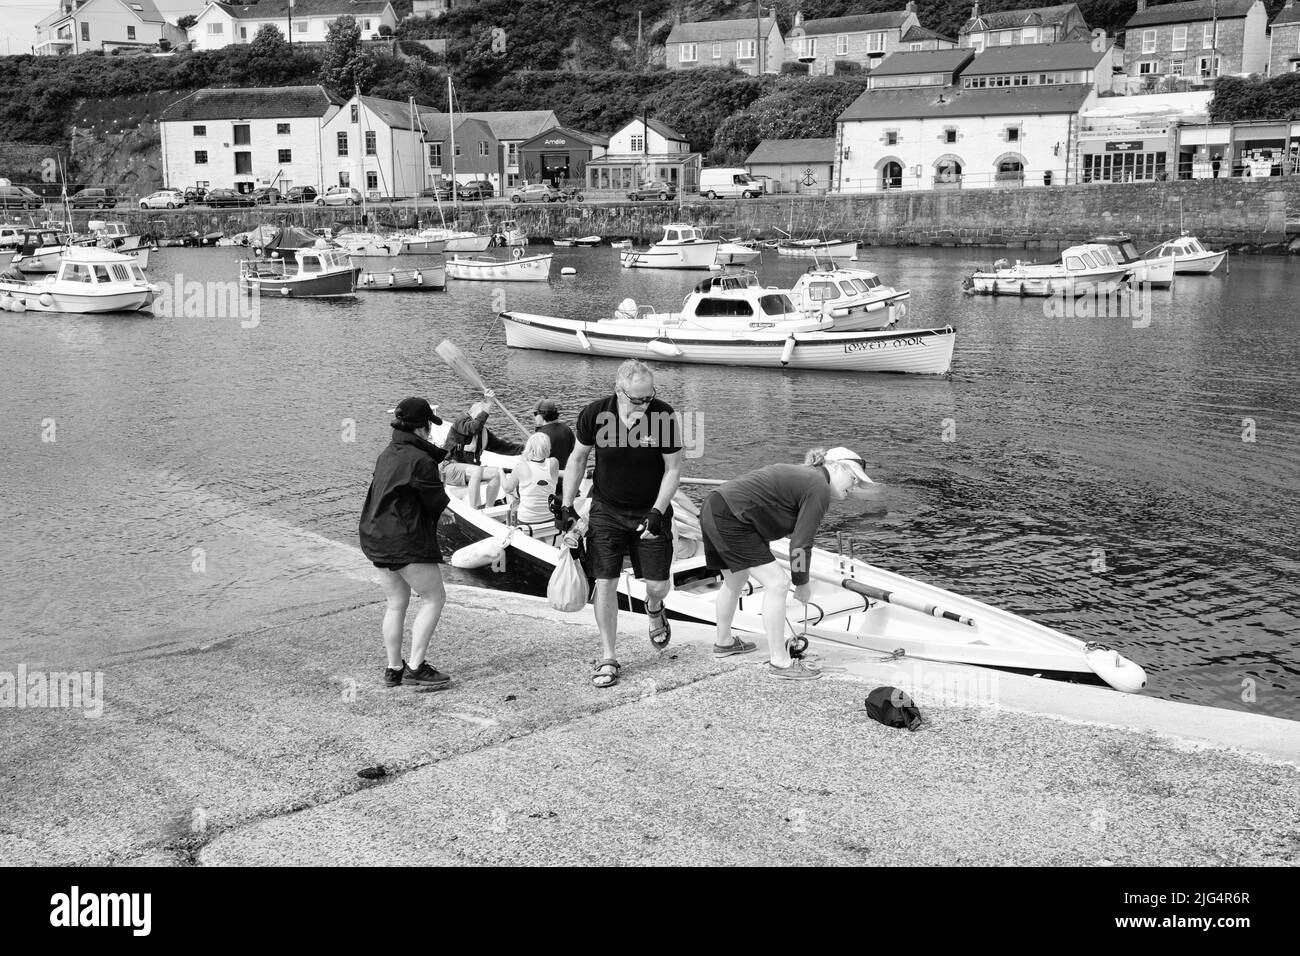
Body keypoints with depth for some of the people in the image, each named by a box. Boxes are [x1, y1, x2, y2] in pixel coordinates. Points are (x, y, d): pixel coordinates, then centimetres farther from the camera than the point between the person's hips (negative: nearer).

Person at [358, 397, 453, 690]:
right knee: (435, 598, 2)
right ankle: (415, 666, -3)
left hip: (376, 538, 9)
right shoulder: (420, 460, -16)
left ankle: (394, 669, 20)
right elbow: (437, 503, -11)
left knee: (396, 603, 16)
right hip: (406, 540, -9)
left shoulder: (386, 455, 12)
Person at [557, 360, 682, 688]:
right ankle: (608, 659, 8)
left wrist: (657, 511, -16)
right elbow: (577, 458, 2)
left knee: (657, 584, 2)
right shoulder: (594, 415, -15)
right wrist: (566, 505, -2)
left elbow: (673, 468, -7)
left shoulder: (664, 416, -17)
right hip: (606, 511, 0)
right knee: (605, 583, -5)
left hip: (651, 511, 0)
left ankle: (654, 609, 41)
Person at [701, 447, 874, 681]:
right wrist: (802, 584, 4)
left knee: (735, 579, 29)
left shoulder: (800, 475, 22)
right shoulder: (819, 489, -8)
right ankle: (779, 662, -1)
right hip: (730, 519, -11)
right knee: (777, 584, -6)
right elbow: (800, 543, -10)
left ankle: (723, 642, 47)